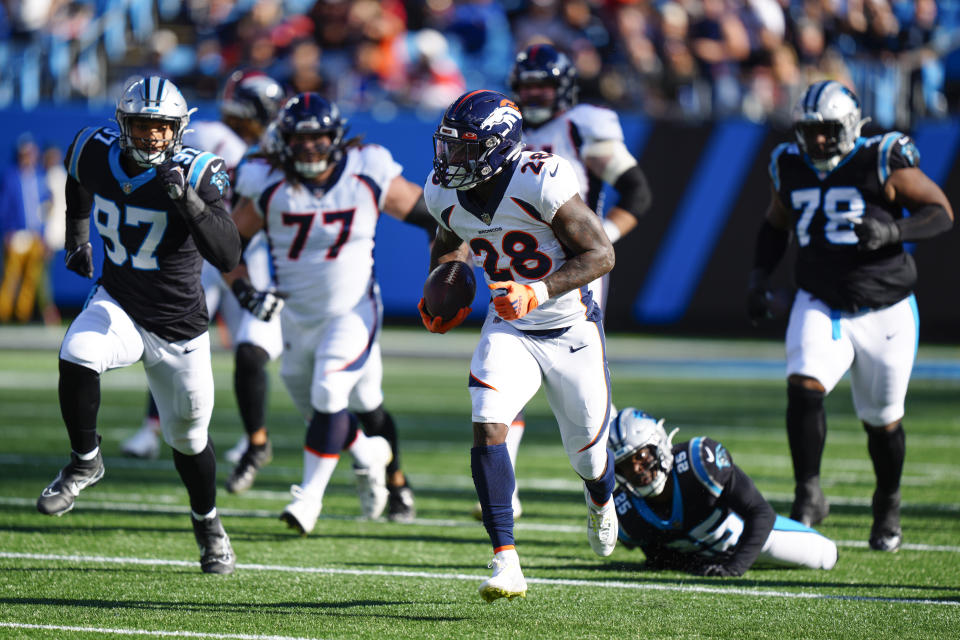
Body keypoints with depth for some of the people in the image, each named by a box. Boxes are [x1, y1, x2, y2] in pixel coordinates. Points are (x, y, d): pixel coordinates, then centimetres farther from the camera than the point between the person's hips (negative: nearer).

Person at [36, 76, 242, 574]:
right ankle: (85, 463, -6)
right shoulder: (95, 154, -10)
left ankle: (207, 523, 40)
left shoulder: (196, 174, -21)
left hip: (178, 325, -2)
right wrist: (76, 236, 21)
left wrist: (189, 201, -42)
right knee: (76, 359, -30)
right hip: (117, 304, 2)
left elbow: (228, 257, -31)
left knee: (188, 437, 12)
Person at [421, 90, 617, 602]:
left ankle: (600, 499, 52)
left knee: (587, 456, 12)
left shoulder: (540, 183, -27)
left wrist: (538, 292, -32)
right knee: (487, 426, -23)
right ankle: (506, 564, -23)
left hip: (570, 329, -3)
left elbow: (601, 254, -23)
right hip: (509, 329, 3)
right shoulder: (445, 192, -7)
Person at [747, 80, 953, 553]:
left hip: (883, 311, -2)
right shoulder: (790, 168, 3)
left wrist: (895, 231, -26)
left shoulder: (884, 163, -12)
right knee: (804, 387, -24)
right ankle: (808, 496, -12)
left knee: (883, 420, 9)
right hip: (820, 306, 2)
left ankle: (887, 508, 34)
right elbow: (776, 224, 20)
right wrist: (759, 276, 6)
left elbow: (942, 211, -9)